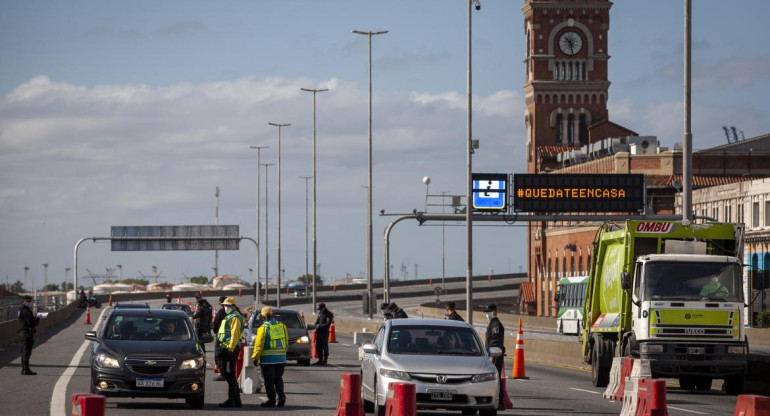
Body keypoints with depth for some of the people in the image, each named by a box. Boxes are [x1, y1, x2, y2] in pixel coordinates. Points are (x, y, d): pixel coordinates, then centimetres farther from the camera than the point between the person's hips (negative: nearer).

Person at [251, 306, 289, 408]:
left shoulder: (263, 328, -11)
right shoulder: (282, 326, 4)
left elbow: (259, 345, -11)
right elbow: (286, 343, 10)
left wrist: (255, 358, -2)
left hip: (268, 359, -5)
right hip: (281, 358, 5)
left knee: (269, 380, 4)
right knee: (278, 379, 15)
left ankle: (272, 400, 5)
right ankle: (281, 396, -2)